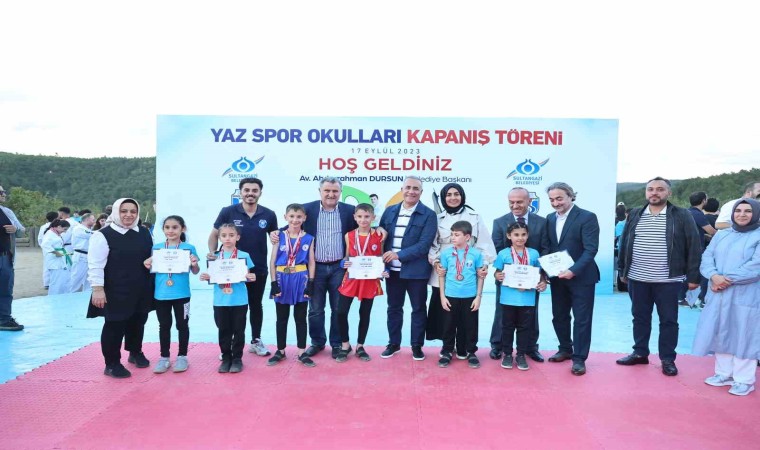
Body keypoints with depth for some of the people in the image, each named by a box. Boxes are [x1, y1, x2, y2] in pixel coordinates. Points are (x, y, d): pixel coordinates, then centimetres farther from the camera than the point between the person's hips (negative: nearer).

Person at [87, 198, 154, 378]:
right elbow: (96, 265, -14)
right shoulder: (103, 235, -12)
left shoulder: (144, 233, 8)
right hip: (116, 292, -6)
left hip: (141, 290, 6)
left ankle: (135, 353, 38)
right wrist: (97, 289, -18)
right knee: (115, 326, 2)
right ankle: (112, 364, 16)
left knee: (137, 323, 18)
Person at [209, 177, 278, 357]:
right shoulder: (228, 212, -8)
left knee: (256, 305, 16)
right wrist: (212, 252, -16)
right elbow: (214, 235, 1)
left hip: (259, 269, 2)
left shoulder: (269, 215, -3)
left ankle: (256, 341, 31)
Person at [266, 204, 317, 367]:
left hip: (301, 279, 0)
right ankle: (280, 351, 24)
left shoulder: (309, 238, 1)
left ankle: (302, 352, 17)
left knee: (300, 318, 8)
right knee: (281, 318, 12)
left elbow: (311, 262, 2)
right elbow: (272, 261, 0)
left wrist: (310, 283, -5)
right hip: (282, 279, 0)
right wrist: (274, 283, -7)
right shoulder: (279, 236, 0)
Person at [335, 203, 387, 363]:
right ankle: (345, 345, 14)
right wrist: (344, 263, -13)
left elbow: (381, 259, 6)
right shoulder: (349, 236, 1)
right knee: (341, 312, -5)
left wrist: (383, 271, -12)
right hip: (351, 278, 1)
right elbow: (346, 257, 8)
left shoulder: (379, 237, -1)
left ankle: (360, 346, 24)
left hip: (370, 280, 0)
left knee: (365, 313, 9)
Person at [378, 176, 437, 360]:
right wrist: (382, 261, -9)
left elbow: (424, 244, -15)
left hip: (416, 270, -4)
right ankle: (393, 343, 29)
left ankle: (417, 346, 24)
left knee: (418, 309, 9)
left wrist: (399, 255, -22)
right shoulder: (390, 211, 7)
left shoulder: (428, 215, -7)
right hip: (393, 270, 4)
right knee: (394, 308, 14)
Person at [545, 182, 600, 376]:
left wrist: (573, 271, -27)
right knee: (559, 316, 14)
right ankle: (565, 349, 33)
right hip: (558, 277, 6)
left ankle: (579, 358, 13)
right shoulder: (550, 218, 7)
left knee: (581, 319, 2)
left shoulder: (587, 217, -11)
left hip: (581, 276, -6)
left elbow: (591, 249, -18)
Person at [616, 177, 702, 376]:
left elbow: (694, 247, -4)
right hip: (637, 279, 3)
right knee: (640, 317, 13)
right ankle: (640, 353, 26)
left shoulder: (682, 216, -4)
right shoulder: (635, 215, 6)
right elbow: (624, 244, 11)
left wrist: (693, 277, -7)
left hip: (668, 280, -3)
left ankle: (668, 359, 18)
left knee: (668, 321, 6)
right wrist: (622, 270, 10)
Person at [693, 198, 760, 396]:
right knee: (721, 333, 11)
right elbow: (707, 257, 4)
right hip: (719, 295, 5)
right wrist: (714, 276, -15)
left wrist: (728, 279, -16)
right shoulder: (721, 235, 13)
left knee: (743, 337, 1)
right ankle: (724, 373, 25)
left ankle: (744, 379, 13)